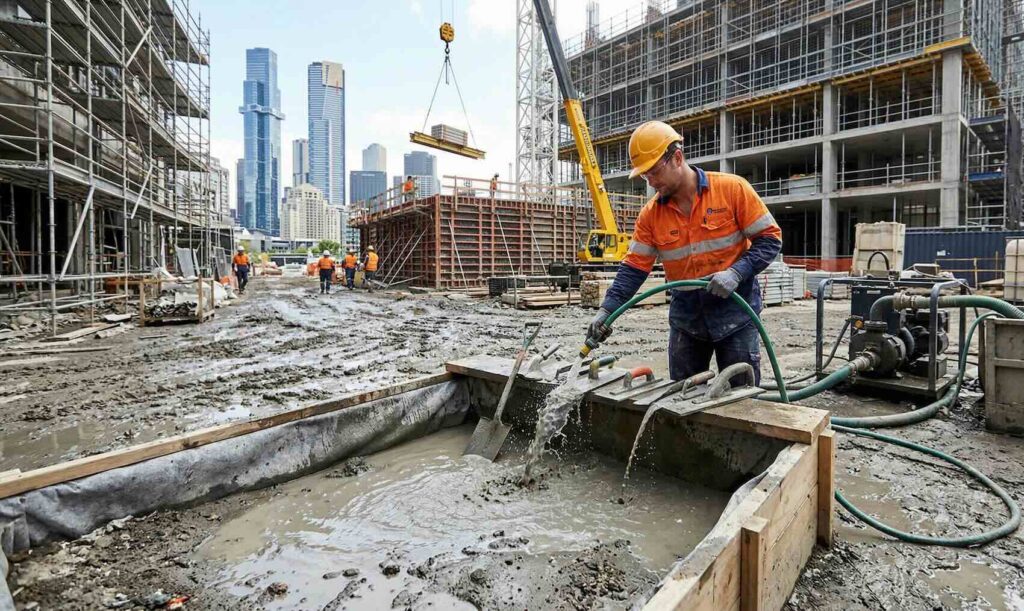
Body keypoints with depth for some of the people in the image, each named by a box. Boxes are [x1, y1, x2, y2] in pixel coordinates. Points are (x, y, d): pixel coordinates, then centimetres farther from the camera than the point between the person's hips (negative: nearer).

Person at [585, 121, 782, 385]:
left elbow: (770, 238, -6)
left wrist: (736, 273, -22)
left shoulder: (732, 188, -9)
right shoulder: (650, 214, 0)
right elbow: (633, 268, -2)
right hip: (685, 319, 3)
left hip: (735, 314, -3)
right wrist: (607, 310, -13)